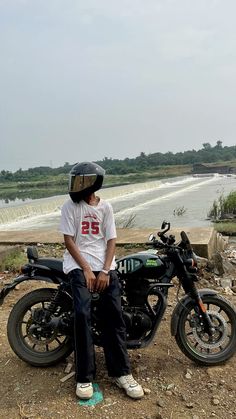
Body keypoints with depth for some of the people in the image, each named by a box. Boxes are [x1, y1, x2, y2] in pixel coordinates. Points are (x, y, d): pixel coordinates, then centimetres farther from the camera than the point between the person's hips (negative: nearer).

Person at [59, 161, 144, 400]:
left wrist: (105, 271, -8)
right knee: (82, 313, -20)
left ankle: (121, 373, 0)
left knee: (114, 314, -10)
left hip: (104, 264, 3)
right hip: (78, 264, -2)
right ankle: (84, 376, -9)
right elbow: (68, 240, -4)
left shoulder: (105, 207, 9)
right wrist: (87, 270, -12)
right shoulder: (70, 206, 2)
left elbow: (111, 240, 6)